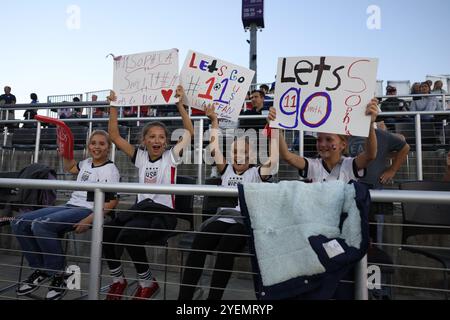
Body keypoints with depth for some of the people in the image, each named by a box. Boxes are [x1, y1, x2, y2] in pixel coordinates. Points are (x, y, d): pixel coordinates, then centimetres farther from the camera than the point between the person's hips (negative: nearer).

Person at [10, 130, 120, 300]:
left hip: (87, 211, -8)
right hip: (70, 206, 8)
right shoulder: (86, 163, 16)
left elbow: (112, 202, -13)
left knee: (40, 224, -29)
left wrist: (89, 220, -23)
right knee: (19, 223, -4)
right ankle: (40, 269, 5)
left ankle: (58, 275, -15)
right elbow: (70, 168, 40)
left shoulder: (110, 169, -6)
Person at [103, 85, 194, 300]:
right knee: (106, 232, -21)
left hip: (164, 212, -4)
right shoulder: (140, 157, 12)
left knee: (127, 235, -29)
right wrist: (113, 107, 6)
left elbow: (189, 132, -6)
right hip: (142, 209, 4)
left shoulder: (171, 157, 2)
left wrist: (180, 104, -10)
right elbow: (115, 136, 11)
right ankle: (117, 279, 5)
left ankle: (147, 282, -2)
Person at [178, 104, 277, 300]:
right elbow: (215, 149, 15)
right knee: (198, 243, -26)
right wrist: (214, 121, 19)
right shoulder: (226, 170, 20)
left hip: (245, 222, -2)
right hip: (223, 218, 3)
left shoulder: (256, 173, 10)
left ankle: (214, 297, -23)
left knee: (225, 247, -33)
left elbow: (274, 157, -4)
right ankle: (184, 296, -24)